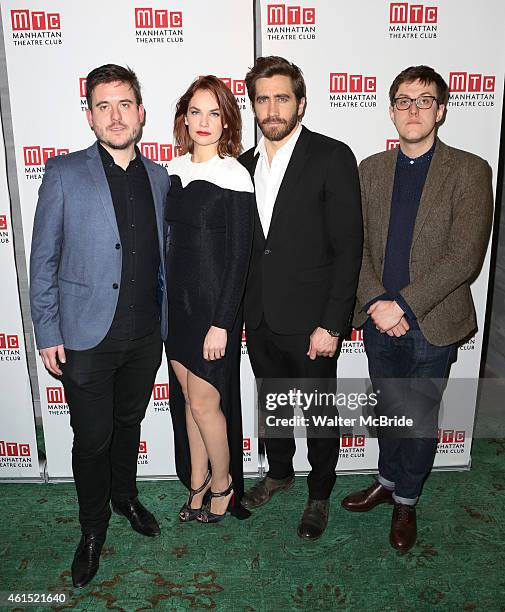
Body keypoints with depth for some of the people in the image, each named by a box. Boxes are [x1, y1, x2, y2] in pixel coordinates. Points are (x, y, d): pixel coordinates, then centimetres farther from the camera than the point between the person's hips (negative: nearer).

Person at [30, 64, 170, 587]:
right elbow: (43, 259, -4)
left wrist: (167, 319, 8)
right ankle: (93, 525, 33)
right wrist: (48, 333, -7)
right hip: (87, 337, -3)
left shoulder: (159, 178, 6)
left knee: (128, 424, 20)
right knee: (92, 437, 8)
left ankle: (125, 496, 46)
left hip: (146, 334, 4)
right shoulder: (64, 173, -5)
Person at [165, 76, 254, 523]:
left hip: (214, 304, -6)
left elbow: (239, 255, -14)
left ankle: (223, 483, 29)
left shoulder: (233, 177, -11)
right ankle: (197, 483, 34)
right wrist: (165, 299, 10)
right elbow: (173, 238, 12)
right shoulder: (176, 170, 8)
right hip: (176, 300, 6)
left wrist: (222, 323, -16)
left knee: (204, 402, 3)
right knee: (187, 396, 15)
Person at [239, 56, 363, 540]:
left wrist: (331, 324, -16)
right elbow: (244, 244, 11)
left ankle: (319, 494, 36)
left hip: (310, 322, -5)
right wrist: (243, 309, 7)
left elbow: (348, 247, -13)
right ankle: (279, 472, 46)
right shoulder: (245, 164, 7)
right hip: (259, 319, 5)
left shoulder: (332, 158, -10)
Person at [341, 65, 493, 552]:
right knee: (388, 409, 20)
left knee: (420, 417, 11)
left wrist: (403, 305, -20)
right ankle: (387, 481, 43)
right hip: (379, 319, 3)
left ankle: (406, 501, 35)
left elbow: (464, 257, -15)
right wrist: (375, 301, -13)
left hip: (432, 322, -3)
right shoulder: (370, 169, 5)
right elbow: (356, 244, 1)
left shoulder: (470, 172, -8)